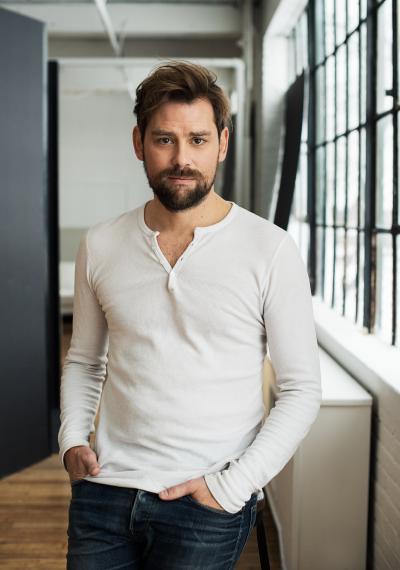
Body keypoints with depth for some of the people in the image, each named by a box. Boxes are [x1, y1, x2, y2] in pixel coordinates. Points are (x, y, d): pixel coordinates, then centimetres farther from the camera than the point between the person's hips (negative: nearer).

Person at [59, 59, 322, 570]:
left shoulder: (269, 250, -8)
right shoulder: (99, 245, 2)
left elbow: (302, 390, -6)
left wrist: (231, 486, -12)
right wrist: (72, 438, -1)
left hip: (207, 508, -2)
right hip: (103, 493, 3)